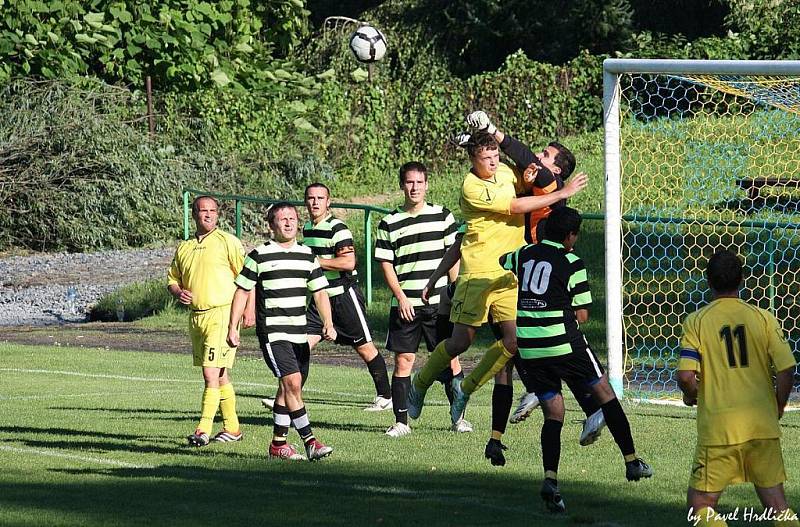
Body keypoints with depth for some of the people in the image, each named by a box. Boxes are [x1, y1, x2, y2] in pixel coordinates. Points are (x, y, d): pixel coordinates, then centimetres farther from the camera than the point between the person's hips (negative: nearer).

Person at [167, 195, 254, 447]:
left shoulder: (227, 241, -3)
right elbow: (172, 279, 23)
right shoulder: (184, 248, 14)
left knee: (211, 374, -13)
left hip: (222, 313, -7)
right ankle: (231, 428, 20)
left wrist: (249, 309, -12)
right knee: (220, 376, 13)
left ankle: (204, 429, -15)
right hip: (196, 315, 7)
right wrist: (178, 292, 0)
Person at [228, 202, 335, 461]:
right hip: (272, 331, -6)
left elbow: (319, 293, 13)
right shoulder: (259, 256, -3)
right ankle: (310, 442, -19)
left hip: (299, 333, 6)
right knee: (293, 383, -17)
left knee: (287, 388, 9)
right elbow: (242, 291, 3)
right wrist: (233, 327, 0)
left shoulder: (307, 255, 11)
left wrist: (328, 324, -1)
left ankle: (278, 442, 19)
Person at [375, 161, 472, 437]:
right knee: (403, 360, -1)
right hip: (405, 304, 0)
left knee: (451, 359, 1)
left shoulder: (442, 215, 6)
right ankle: (401, 421, 4)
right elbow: (386, 264, 3)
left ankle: (459, 417, 12)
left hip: (439, 302, 0)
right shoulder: (389, 223, 4)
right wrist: (401, 297, -7)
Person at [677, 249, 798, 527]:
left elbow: (686, 376, -11)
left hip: (718, 427, -3)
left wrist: (691, 396, 12)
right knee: (775, 503, 10)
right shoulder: (763, 318, 3)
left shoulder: (696, 322, -2)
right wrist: (776, 411, 13)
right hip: (763, 426, 3)